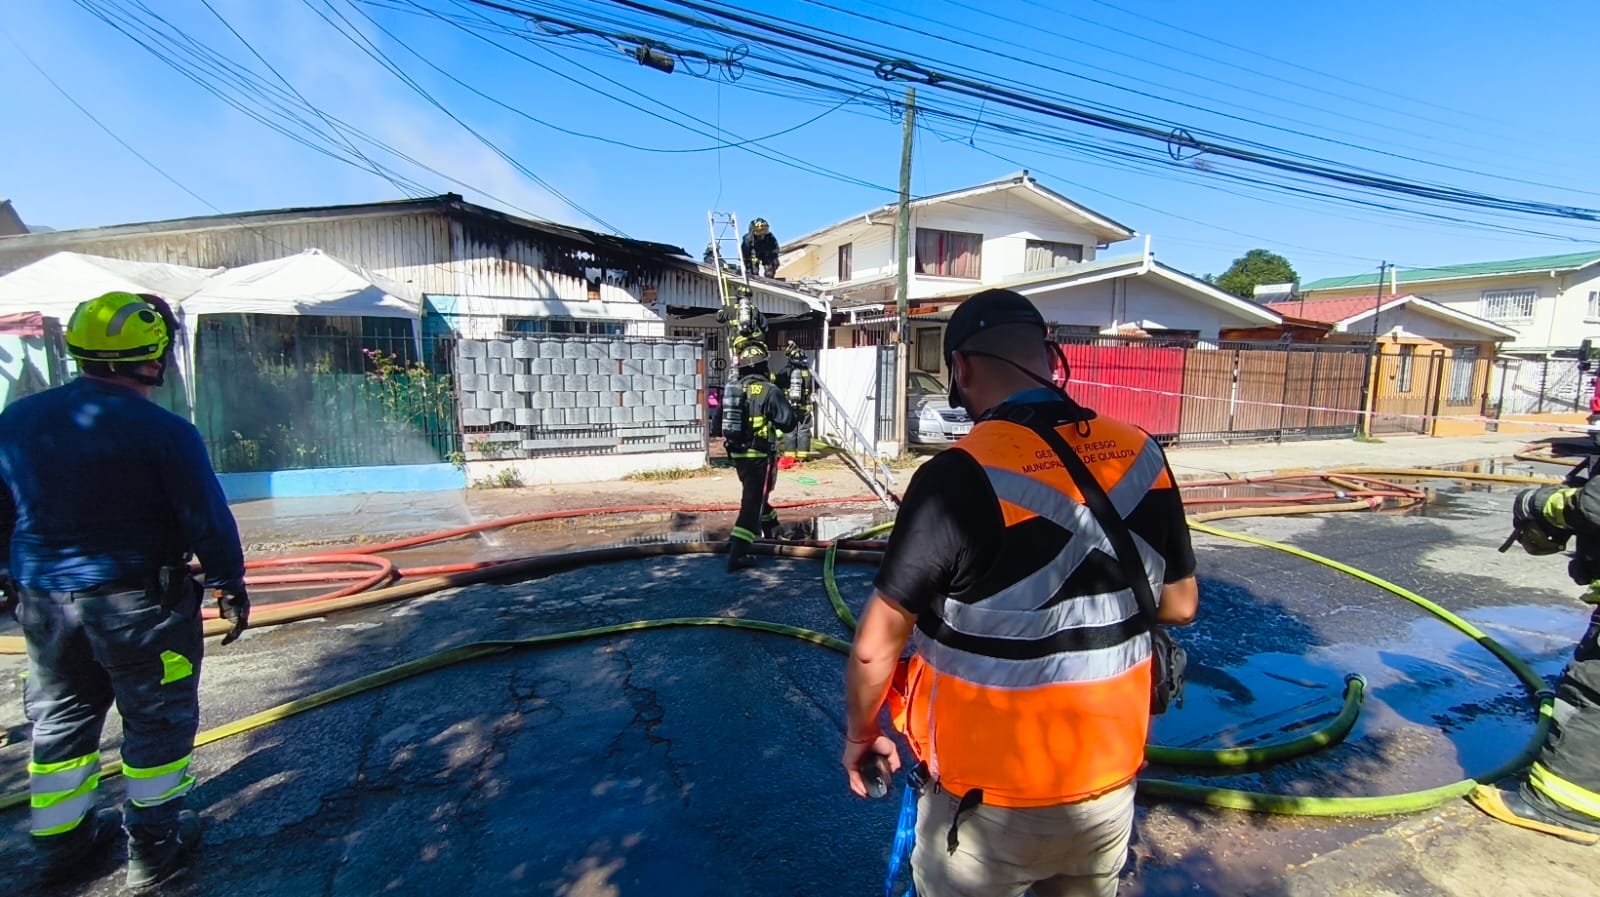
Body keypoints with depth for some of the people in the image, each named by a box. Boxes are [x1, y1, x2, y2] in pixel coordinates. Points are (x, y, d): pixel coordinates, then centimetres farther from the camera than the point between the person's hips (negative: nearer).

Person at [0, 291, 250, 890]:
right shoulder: (162, 431, -19)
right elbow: (208, 521, -17)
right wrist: (229, 587, -4)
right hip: (138, 604, -6)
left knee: (60, 720, 22)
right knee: (157, 719, 10)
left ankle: (61, 845, 36)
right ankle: (154, 847, 22)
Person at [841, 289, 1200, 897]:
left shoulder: (959, 476, -25)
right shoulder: (1142, 456, -8)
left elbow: (875, 646, -19)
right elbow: (1180, 605, 5)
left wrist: (860, 737, -2)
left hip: (990, 798, -4)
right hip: (1110, 780, 5)